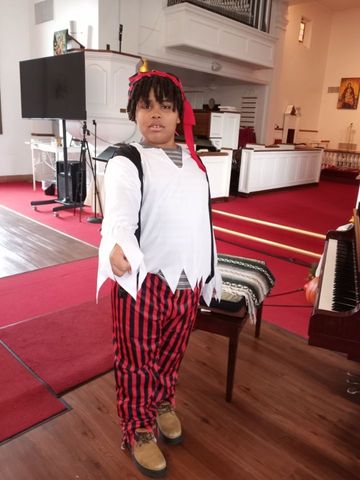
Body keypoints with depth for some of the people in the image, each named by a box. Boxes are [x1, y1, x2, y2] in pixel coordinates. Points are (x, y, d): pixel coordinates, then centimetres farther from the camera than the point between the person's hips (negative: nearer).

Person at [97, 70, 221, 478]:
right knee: (136, 360, 11)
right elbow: (119, 212, -30)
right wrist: (118, 246, -52)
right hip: (143, 281, -5)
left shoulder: (193, 161, 9)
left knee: (172, 351, 23)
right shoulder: (126, 161, -10)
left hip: (187, 280, 6)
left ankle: (163, 404, 50)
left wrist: (211, 275, 17)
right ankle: (138, 429, 35)